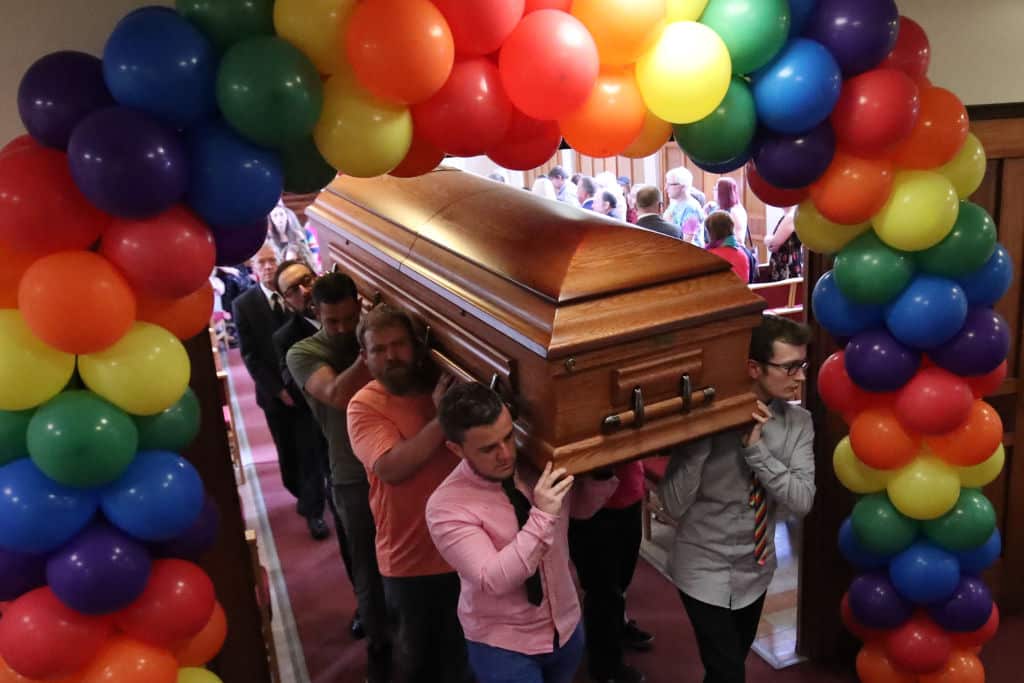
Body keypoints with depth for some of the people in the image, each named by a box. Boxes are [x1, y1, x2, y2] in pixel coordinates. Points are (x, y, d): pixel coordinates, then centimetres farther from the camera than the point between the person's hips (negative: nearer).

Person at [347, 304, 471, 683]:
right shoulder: (365, 406, -14)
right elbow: (392, 468, -29)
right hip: (411, 557, -3)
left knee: (465, 650, 23)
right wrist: (442, 418, -28)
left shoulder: (445, 388, -1)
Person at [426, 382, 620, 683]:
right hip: (503, 646, -5)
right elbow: (493, 580, -28)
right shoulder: (446, 506, -23)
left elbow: (582, 506, 7)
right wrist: (542, 517, -35)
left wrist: (602, 472, -12)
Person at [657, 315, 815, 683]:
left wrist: (756, 447, -28)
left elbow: (803, 500, -16)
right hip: (706, 570, -5)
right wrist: (702, 437, -34)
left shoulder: (798, 422, -7)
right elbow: (673, 505, -24)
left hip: (756, 569, 5)